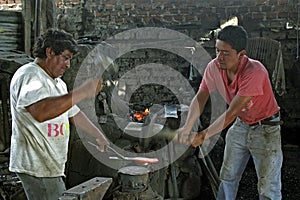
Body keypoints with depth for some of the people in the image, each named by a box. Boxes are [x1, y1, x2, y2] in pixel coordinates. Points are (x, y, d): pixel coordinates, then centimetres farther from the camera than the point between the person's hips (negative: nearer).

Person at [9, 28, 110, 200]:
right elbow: (41, 112, -35)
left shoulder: (58, 83, 19)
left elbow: (74, 114, 29)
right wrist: (83, 92, -32)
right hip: (37, 167, -10)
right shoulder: (29, 75, -15)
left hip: (51, 165, 10)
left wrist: (99, 136, 31)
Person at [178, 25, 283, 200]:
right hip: (240, 126, 6)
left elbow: (232, 112, -31)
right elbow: (201, 97, -6)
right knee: (227, 177, 16)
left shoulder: (254, 71, -33)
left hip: (266, 129, -6)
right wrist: (187, 128, -19)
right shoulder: (214, 67, -14)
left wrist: (203, 135, -27)